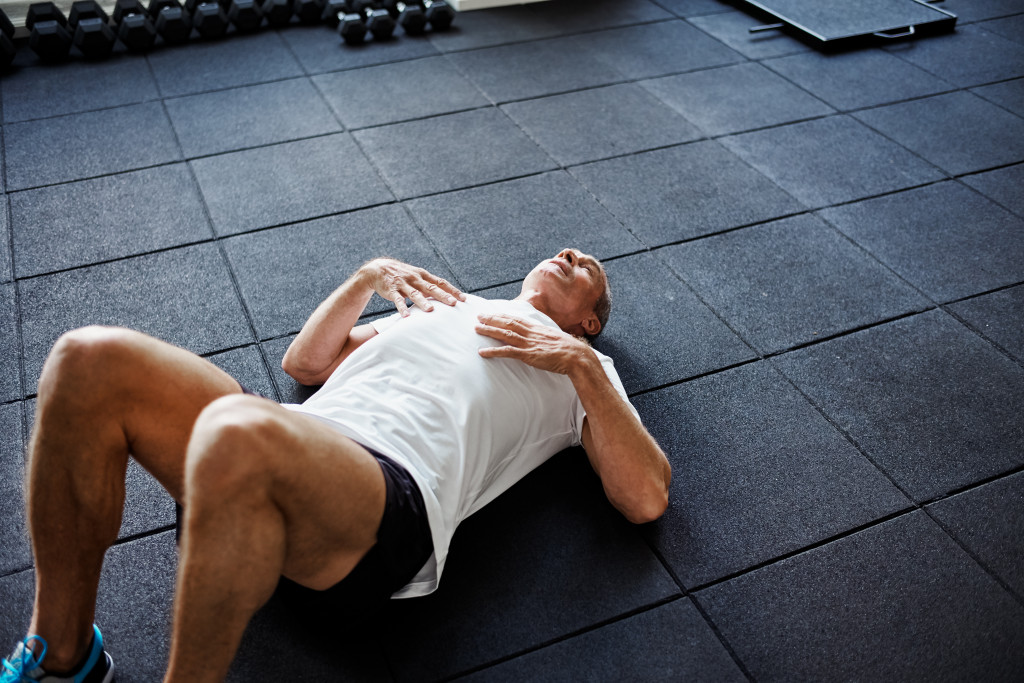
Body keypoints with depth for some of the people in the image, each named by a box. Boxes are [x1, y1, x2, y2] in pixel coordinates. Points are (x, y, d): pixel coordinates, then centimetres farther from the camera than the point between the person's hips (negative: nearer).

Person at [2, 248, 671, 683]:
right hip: (299, 440, 6)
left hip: (401, 486, -6)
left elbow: (647, 499, 7)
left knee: (238, 436, -39)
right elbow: (304, 361, 36)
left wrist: (581, 362, 1)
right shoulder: (442, 301, 37)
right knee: (91, 361, -17)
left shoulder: (581, 368, 23)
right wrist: (369, 278, 22)